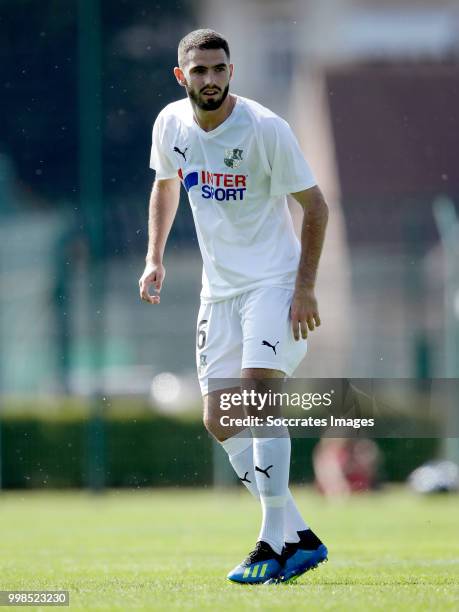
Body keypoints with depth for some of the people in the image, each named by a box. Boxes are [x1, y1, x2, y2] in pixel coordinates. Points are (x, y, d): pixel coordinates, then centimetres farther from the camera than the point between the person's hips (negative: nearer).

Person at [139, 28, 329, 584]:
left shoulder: (265, 128, -16)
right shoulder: (171, 124, 0)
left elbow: (315, 205, -9)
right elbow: (164, 186, 20)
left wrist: (305, 286, -14)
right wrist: (154, 258, 11)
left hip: (274, 282, -6)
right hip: (218, 288, 6)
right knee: (219, 420, 2)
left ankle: (274, 544, -17)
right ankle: (299, 537, 10)